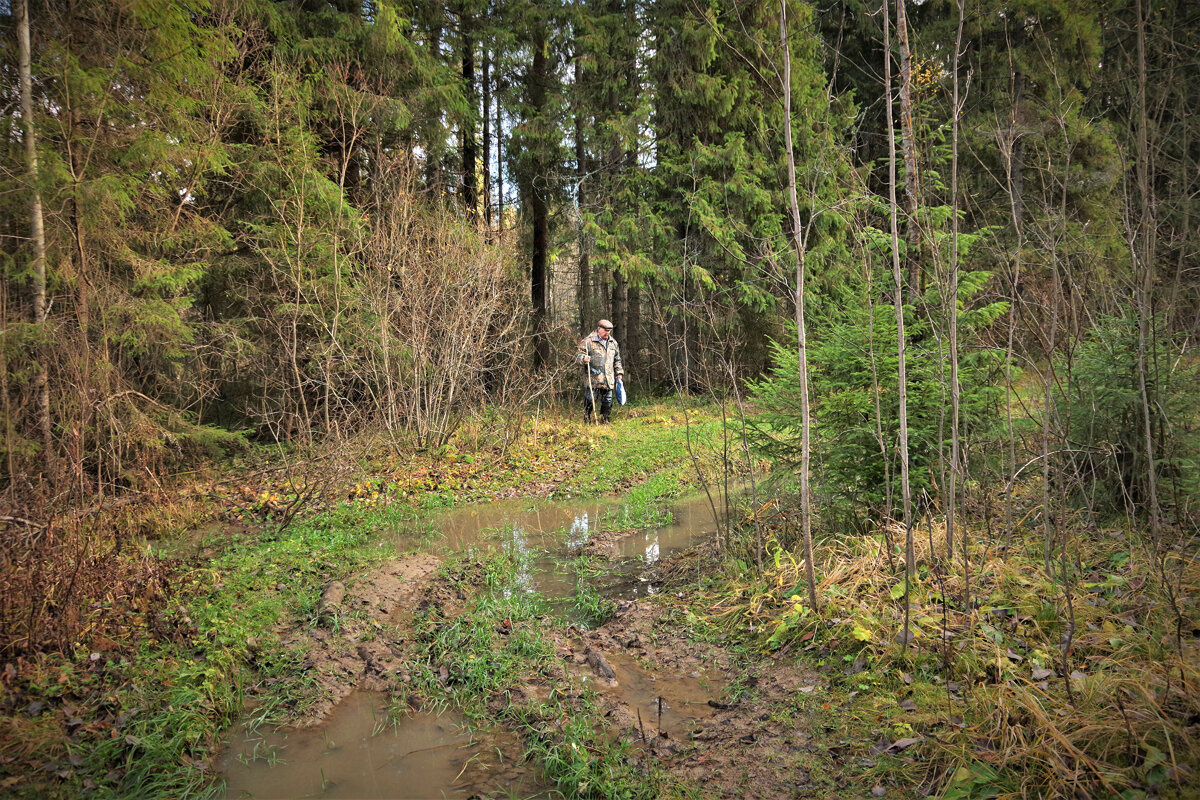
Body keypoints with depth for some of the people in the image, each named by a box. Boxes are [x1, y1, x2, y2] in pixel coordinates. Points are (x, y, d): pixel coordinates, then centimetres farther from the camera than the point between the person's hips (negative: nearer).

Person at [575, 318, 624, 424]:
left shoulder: (613, 343, 16)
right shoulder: (588, 341, -3)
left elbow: (617, 360, 26)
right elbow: (578, 356, -4)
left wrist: (619, 373, 18)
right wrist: (584, 358, -26)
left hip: (608, 380, 5)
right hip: (592, 379, -5)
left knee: (607, 402, 8)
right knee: (590, 400, -5)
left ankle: (605, 420, 22)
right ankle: (587, 421, 9)